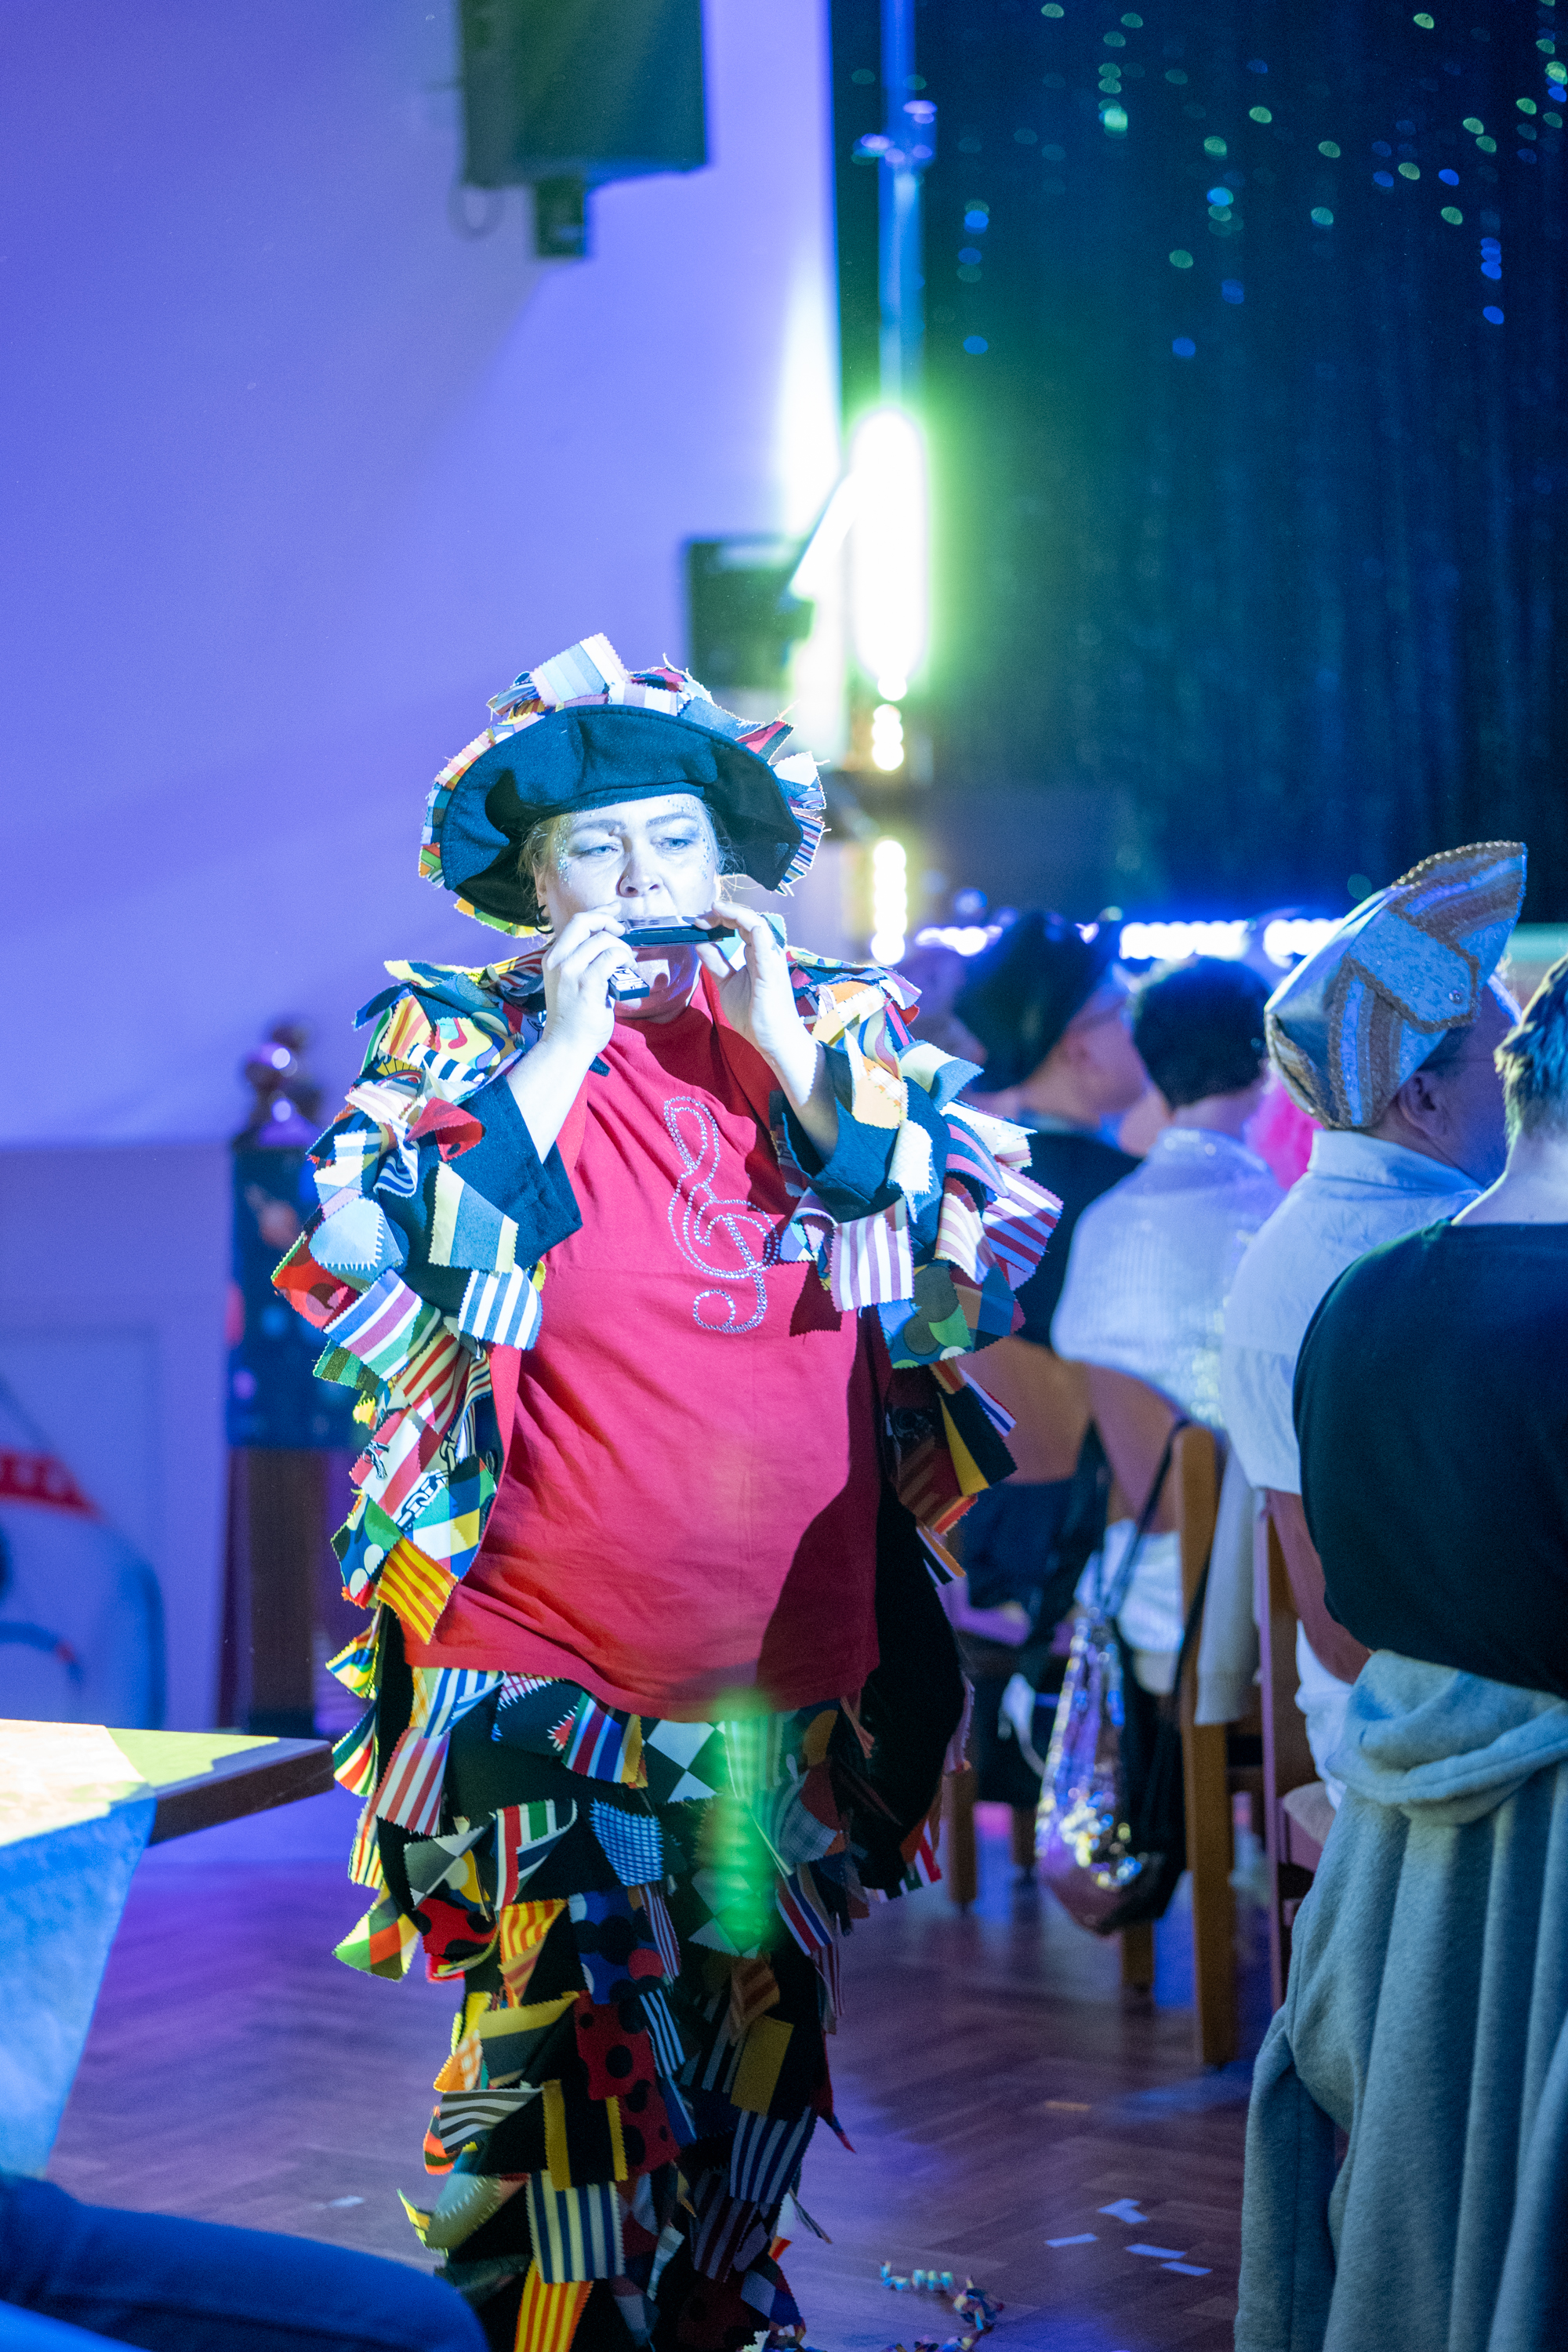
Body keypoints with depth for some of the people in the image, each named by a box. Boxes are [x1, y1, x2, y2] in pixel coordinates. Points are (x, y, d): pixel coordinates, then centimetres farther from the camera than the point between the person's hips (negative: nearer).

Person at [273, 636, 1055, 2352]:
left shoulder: (839, 1028, 6)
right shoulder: (460, 1039, -1)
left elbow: (989, 1247, -4)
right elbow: (393, 1262, -17)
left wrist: (795, 1062, -11)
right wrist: (563, 1051, -16)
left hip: (796, 1669, 4)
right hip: (546, 1672, -3)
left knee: (763, 2027, 14)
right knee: (572, 2032, -7)